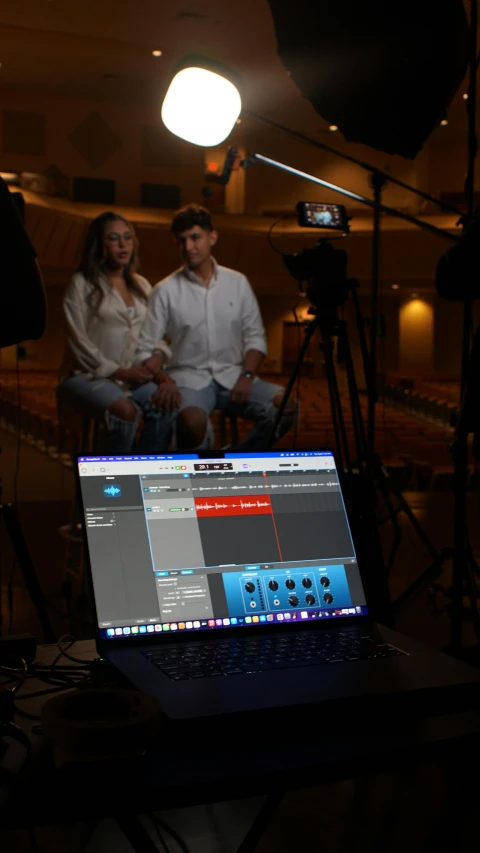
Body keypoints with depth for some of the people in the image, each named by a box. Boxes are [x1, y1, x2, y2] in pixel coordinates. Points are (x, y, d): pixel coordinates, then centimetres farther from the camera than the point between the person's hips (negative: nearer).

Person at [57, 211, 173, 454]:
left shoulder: (142, 285, 17)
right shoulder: (82, 284, 0)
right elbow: (78, 342, -7)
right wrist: (119, 372, -13)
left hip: (134, 376, 5)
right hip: (88, 376, -4)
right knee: (125, 411, -35)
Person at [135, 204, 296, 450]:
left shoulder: (237, 283, 9)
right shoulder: (165, 291, 0)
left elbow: (255, 337, 11)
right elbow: (146, 349, -3)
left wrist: (246, 375, -6)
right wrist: (164, 381, -22)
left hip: (232, 375, 4)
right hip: (188, 378, -3)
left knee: (287, 407, -22)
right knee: (193, 422, -38)